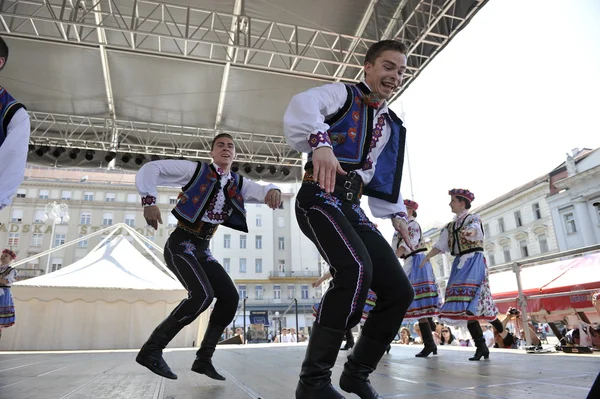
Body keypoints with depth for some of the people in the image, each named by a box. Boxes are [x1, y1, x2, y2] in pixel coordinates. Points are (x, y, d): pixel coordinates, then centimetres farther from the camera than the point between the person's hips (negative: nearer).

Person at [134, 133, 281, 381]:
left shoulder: (239, 184, 9)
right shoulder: (196, 170, -4)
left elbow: (262, 191, -7)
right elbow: (151, 169, -8)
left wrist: (273, 191, -32)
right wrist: (149, 201, -22)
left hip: (202, 250, 6)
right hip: (180, 243, -6)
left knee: (230, 297, -6)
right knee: (203, 294, -25)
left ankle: (204, 359, 6)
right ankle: (151, 350, -11)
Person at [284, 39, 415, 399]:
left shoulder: (394, 128, 25)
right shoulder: (343, 94, 5)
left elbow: (385, 180, 31)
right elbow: (302, 105, -18)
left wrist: (397, 213, 13)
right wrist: (321, 142, -38)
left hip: (352, 207, 7)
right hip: (320, 196, -7)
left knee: (399, 290, -2)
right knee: (357, 268, -32)